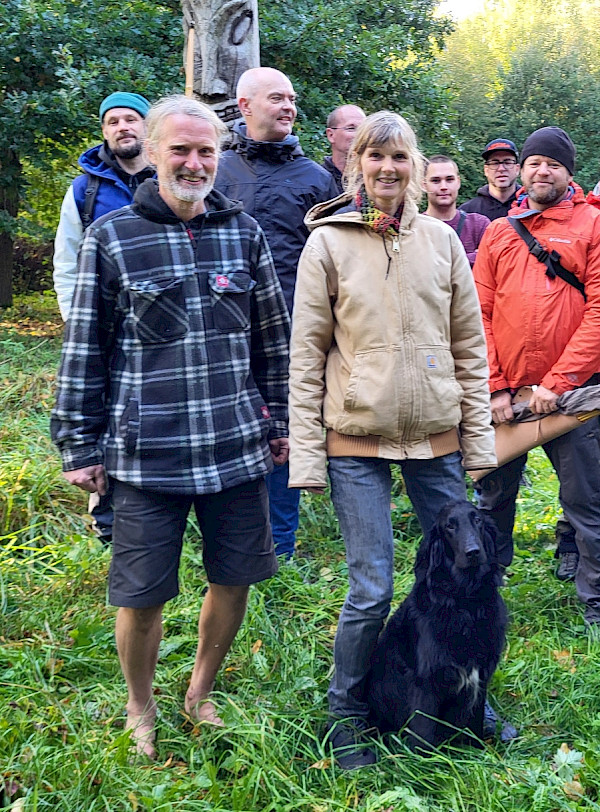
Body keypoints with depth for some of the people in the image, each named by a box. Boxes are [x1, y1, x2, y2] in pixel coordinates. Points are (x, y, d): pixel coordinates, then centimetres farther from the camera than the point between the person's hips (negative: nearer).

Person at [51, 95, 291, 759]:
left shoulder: (243, 232, 7)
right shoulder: (110, 237, -1)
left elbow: (273, 337, 13)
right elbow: (84, 349, 1)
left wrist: (279, 420, 13)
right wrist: (79, 447, 1)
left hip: (237, 447, 3)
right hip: (146, 453, -3)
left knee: (234, 578, 12)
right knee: (141, 594, 5)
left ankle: (200, 693, 38)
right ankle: (140, 709, 32)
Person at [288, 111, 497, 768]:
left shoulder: (441, 240, 8)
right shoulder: (328, 242, -1)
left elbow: (469, 345, 10)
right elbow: (306, 355, -2)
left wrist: (479, 435, 6)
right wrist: (306, 453, -7)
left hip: (437, 436, 3)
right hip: (357, 440, -3)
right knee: (371, 589, -2)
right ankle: (346, 713, 20)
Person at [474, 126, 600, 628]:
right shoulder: (498, 232, 10)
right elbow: (480, 315, 6)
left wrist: (558, 383, -14)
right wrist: (495, 387, -4)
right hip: (504, 393, 4)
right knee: (495, 497, 16)